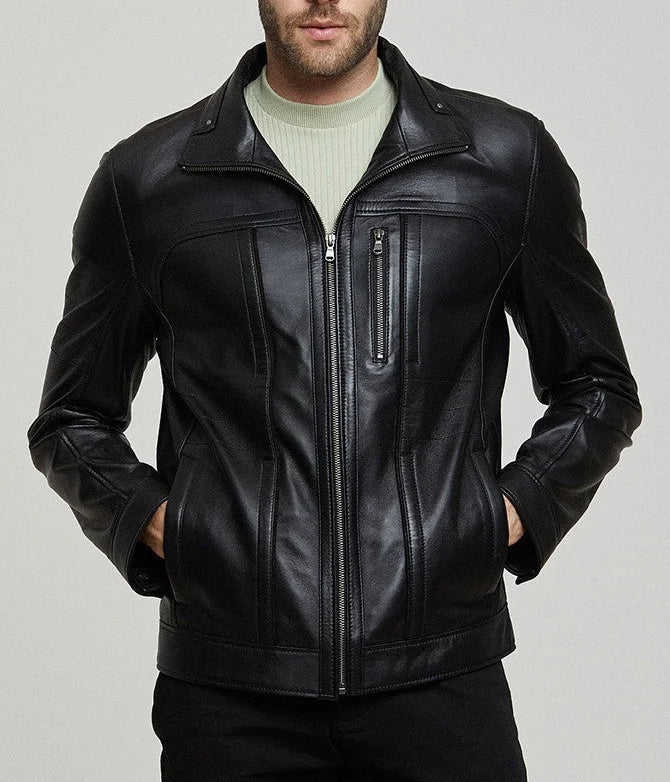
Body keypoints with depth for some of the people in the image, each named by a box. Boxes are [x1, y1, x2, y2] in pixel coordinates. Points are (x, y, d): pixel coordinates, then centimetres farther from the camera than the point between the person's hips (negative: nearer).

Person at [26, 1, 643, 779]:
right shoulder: (145, 179, 5)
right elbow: (73, 418, 15)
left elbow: (598, 389, 15)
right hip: (227, 691, 0)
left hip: (442, 681, 0)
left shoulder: (507, 156, 5)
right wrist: (152, 523, -2)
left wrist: (514, 512, 1)